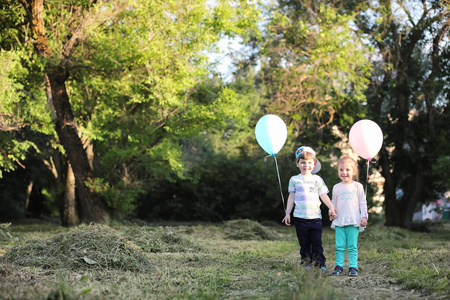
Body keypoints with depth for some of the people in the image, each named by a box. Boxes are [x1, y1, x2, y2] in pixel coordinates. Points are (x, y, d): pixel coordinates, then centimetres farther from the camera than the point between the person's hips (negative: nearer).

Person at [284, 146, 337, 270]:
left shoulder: (318, 179, 9)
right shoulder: (294, 180, 7)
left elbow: (323, 195, 11)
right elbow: (291, 197, 10)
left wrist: (331, 208, 1)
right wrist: (287, 213, 8)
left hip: (315, 216, 1)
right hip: (300, 217, 0)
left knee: (317, 242, -1)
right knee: (304, 243, 4)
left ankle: (320, 264, 4)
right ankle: (306, 263, 13)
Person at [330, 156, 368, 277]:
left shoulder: (357, 186, 4)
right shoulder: (336, 187, 10)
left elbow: (362, 203, 6)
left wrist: (364, 217, 0)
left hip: (354, 222, -2)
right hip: (339, 222, 2)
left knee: (352, 246, -2)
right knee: (339, 246, 0)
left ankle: (353, 267, 0)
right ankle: (339, 266, 5)